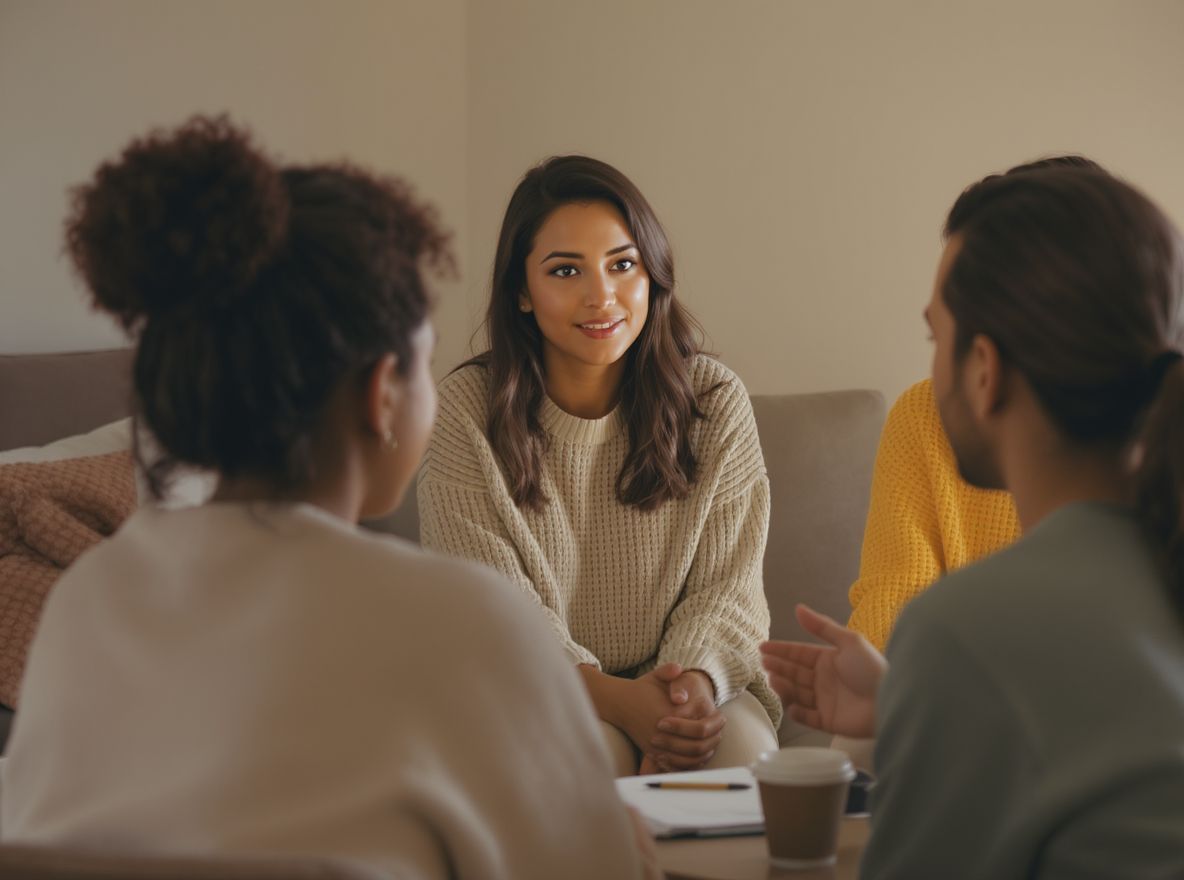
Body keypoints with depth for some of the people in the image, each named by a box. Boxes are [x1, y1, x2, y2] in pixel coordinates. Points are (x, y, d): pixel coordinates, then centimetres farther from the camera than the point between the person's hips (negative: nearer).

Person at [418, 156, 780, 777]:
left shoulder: (714, 402, 0)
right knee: (592, 751, -35)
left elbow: (725, 589, -2)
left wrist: (697, 682, -26)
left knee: (744, 749, -29)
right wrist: (617, 699, -27)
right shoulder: (465, 412, -6)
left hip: (692, 680, 2)